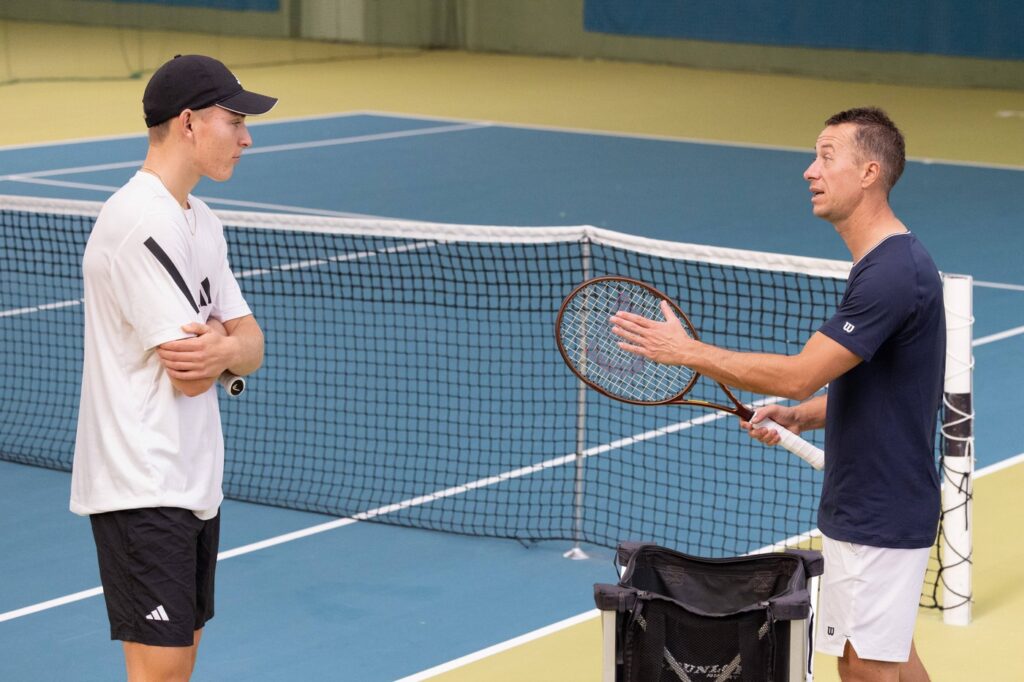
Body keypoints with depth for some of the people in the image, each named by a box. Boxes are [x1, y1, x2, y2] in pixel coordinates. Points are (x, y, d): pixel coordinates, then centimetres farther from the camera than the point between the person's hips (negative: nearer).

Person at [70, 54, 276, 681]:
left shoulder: (201, 222, 13)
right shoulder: (143, 224, -19)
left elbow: (251, 344, 9)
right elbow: (188, 375, -22)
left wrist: (228, 351, -14)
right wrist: (224, 349, -1)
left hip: (195, 482, 10)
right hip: (142, 489, -10)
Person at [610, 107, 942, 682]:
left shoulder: (892, 273, -22)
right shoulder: (887, 262, 12)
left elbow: (799, 374, -26)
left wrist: (685, 350, -21)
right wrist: (799, 417, 4)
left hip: (883, 516, -10)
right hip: (860, 506, 10)